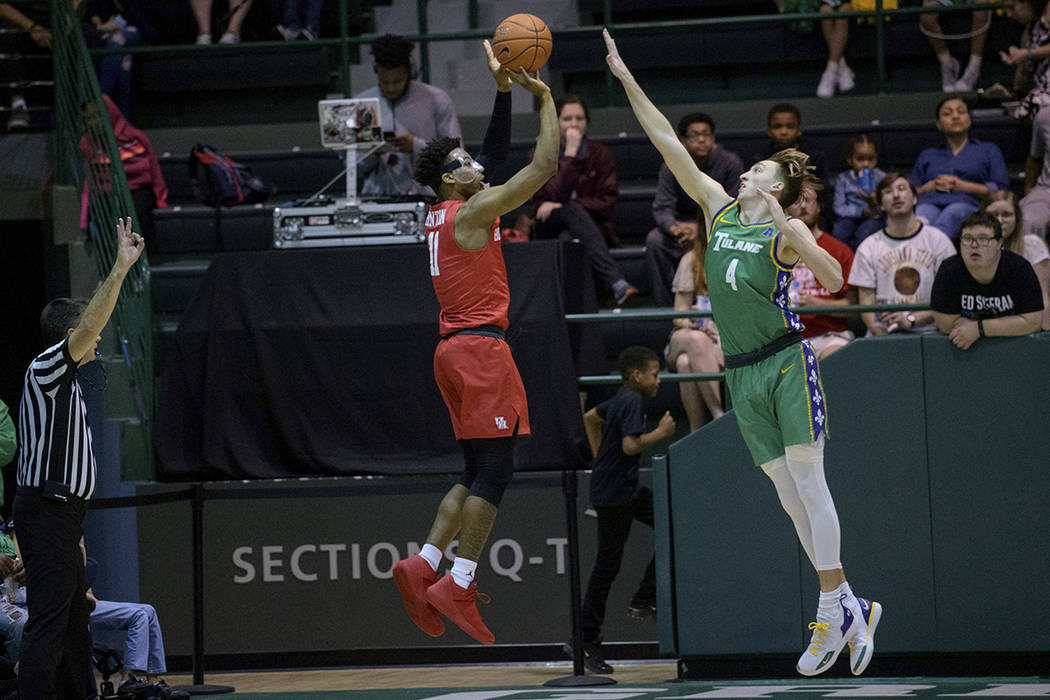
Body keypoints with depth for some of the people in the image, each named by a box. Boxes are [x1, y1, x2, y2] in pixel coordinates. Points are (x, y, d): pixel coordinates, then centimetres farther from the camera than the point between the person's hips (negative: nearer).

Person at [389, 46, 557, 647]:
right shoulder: (473, 212, -9)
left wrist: (503, 90, 23)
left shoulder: (444, 214, 16)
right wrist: (547, 100, -1)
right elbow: (544, 166, -11)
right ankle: (458, 588, -13)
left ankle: (425, 565, 1)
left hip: (456, 349, 10)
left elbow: (501, 156, 27)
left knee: (478, 473, 13)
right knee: (496, 469, -8)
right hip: (481, 348, -10)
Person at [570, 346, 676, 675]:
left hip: (627, 489, 10)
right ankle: (586, 641, 0)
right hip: (614, 494, -10)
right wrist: (661, 432, -15)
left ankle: (644, 600, 11)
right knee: (608, 564, -5)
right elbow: (630, 445, -28)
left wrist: (600, 459, 29)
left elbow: (590, 417, 27)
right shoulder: (632, 402, -17)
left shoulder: (621, 399, 12)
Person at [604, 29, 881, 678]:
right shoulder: (719, 209, 13)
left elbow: (833, 279, -17)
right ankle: (850, 606, 10)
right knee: (787, 492, 4)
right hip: (742, 374, 6)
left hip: (788, 363, -5)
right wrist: (626, 80, 9)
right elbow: (669, 144, 11)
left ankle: (832, 614, -7)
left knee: (808, 481, -9)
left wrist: (781, 227, -22)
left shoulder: (787, 230, -2)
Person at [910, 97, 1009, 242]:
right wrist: (930, 186, 6)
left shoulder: (988, 150, 30)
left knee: (950, 216, -44)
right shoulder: (927, 155, 38)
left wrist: (962, 186, 2)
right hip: (930, 202, 2)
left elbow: (1001, 190, 14)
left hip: (966, 204, -2)